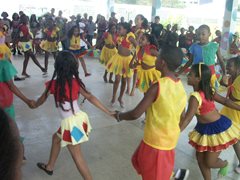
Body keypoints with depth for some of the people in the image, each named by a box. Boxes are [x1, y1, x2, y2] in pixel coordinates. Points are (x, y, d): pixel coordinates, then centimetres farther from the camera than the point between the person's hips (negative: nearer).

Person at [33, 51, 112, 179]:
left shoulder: (53, 84, -10)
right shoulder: (76, 82, -4)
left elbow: (41, 100, 7)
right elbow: (90, 98, -10)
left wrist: (34, 105, 30)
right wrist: (108, 112, -9)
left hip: (70, 123, -6)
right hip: (79, 118, 6)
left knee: (77, 156, 7)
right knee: (56, 137, 30)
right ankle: (49, 167, 48)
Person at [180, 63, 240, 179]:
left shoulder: (195, 97, -29)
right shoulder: (208, 90, -2)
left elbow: (187, 119, -30)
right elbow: (224, 101, 4)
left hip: (217, 129, -9)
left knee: (209, 163, 9)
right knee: (200, 159, 13)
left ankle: (225, 164, 41)